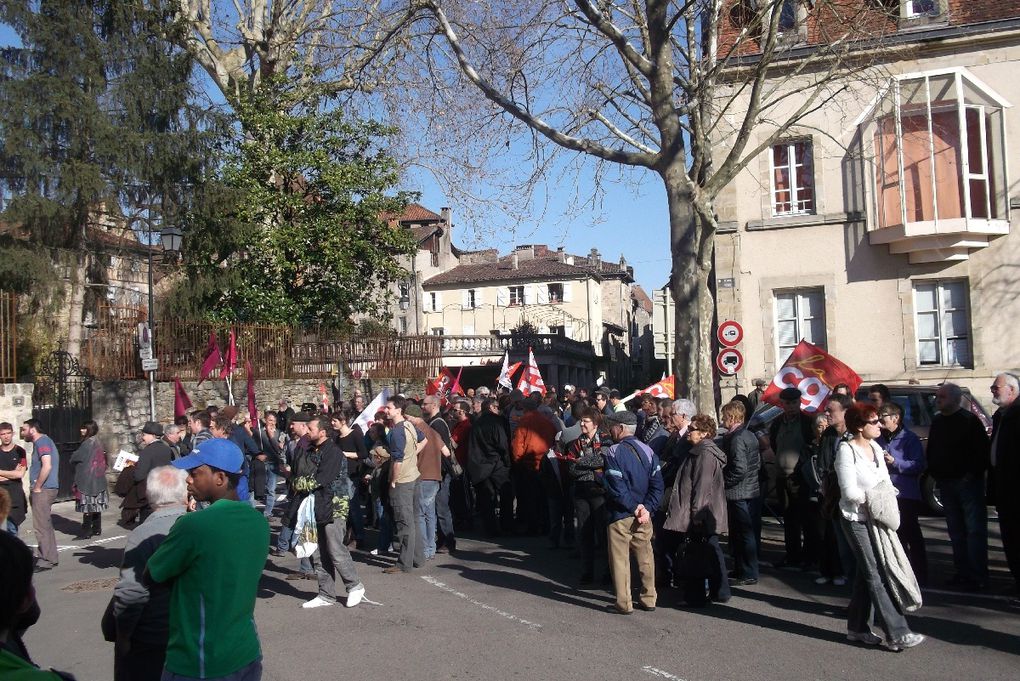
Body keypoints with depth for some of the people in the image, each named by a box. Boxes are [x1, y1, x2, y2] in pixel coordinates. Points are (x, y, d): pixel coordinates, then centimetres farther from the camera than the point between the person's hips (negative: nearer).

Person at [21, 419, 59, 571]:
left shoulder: (42, 441, -13)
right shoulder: (42, 441, 18)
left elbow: (47, 466, -25)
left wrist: (37, 487, -17)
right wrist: (35, 486, 11)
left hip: (43, 490, -10)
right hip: (45, 489, 10)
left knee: (41, 526, -5)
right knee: (46, 525, 16)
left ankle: (47, 561, 0)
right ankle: (50, 557, 23)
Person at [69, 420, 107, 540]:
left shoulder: (88, 443, -14)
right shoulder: (97, 442, 12)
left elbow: (75, 458, -11)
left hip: (87, 479, -9)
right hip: (98, 480, 9)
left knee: (88, 505, -7)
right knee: (96, 504, 12)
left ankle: (86, 531, -5)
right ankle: (96, 529, 18)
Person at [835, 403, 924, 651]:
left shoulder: (876, 448, 9)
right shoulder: (846, 450, -14)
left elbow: (886, 483, 10)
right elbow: (849, 491, -17)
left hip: (876, 517, 8)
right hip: (856, 519, -8)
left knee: (866, 573, 12)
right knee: (876, 574, -7)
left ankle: (857, 628, 22)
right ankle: (896, 634, -5)